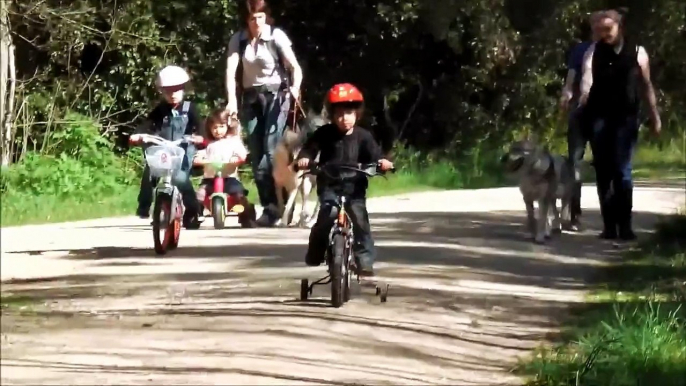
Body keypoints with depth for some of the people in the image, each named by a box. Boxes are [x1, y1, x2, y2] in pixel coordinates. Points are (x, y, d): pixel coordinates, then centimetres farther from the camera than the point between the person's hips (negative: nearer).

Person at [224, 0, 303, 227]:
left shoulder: (277, 36, -9)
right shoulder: (238, 40, -3)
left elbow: (294, 66, -14)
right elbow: (231, 71, -13)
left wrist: (295, 87, -34)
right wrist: (232, 100, -28)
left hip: (276, 95, -4)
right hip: (250, 97, 4)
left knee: (270, 149, -17)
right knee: (255, 154, 1)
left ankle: (272, 206, -16)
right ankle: (269, 206, 6)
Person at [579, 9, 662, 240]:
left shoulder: (637, 52, 4)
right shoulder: (594, 52, 4)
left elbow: (647, 85, 10)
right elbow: (587, 76, -12)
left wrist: (655, 115, 12)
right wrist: (584, 95, -33)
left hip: (626, 118, -1)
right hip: (599, 118, 1)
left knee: (622, 171, -7)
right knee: (603, 171, 3)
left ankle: (625, 225, -4)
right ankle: (609, 225, 8)